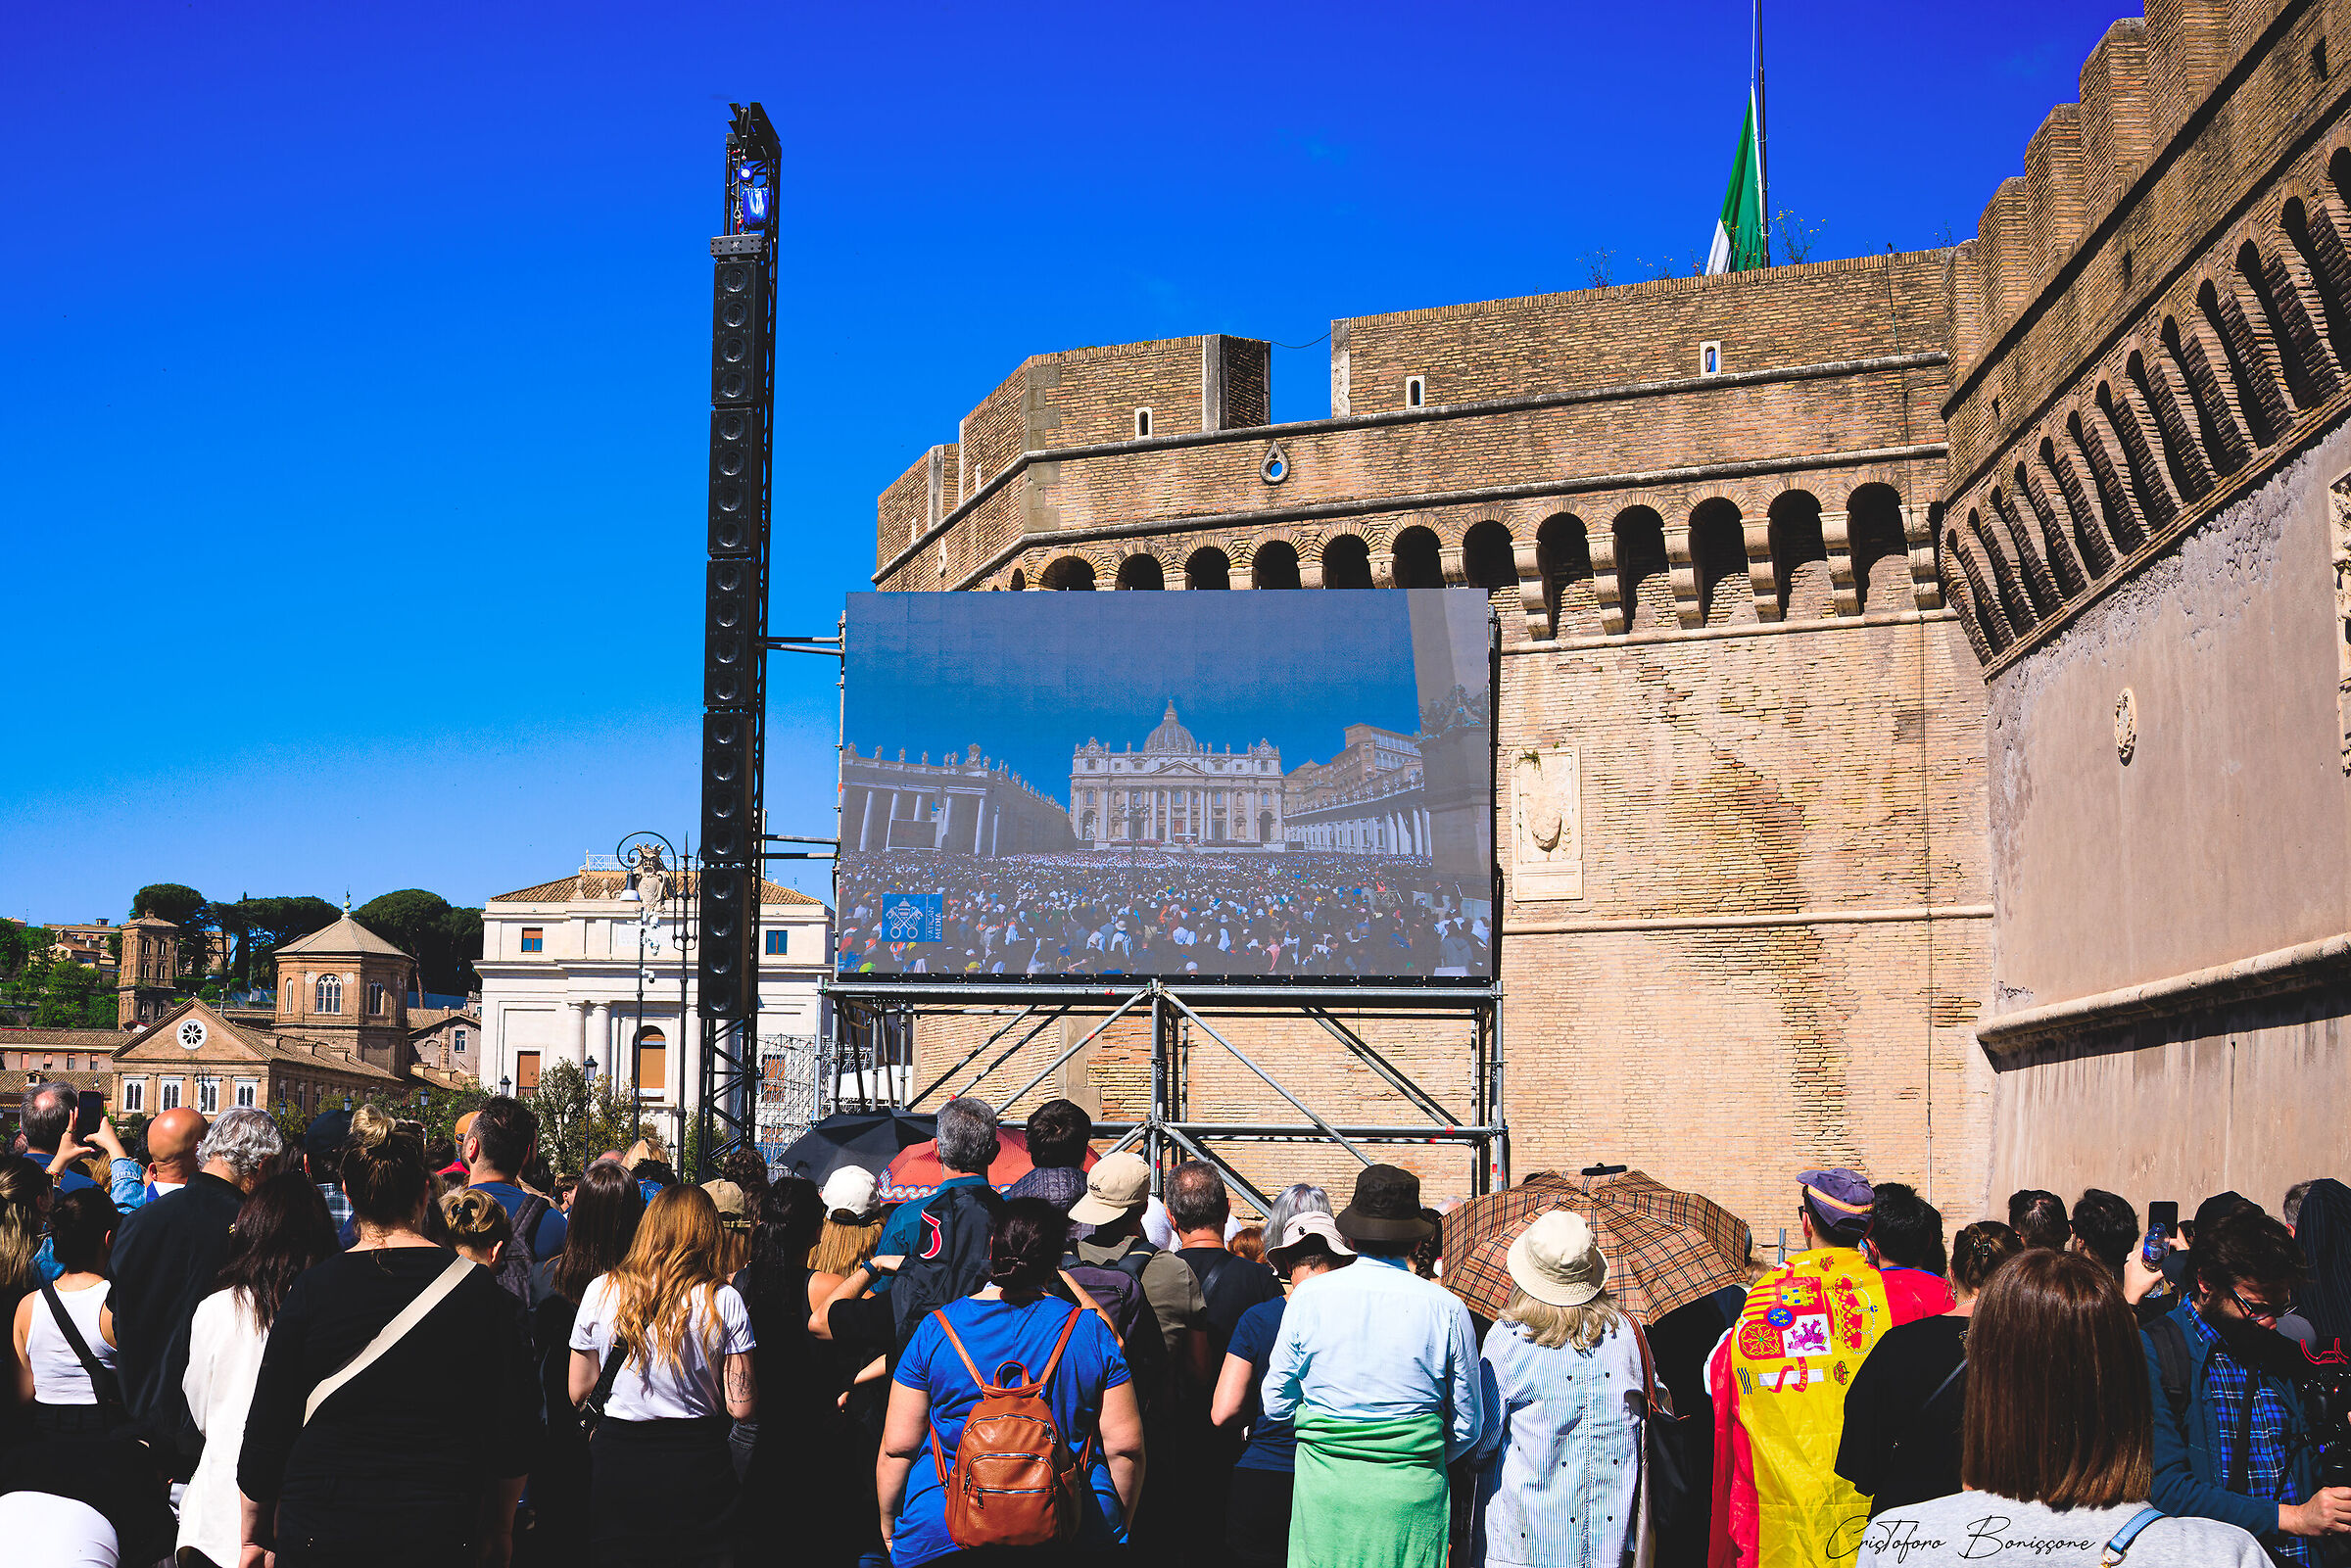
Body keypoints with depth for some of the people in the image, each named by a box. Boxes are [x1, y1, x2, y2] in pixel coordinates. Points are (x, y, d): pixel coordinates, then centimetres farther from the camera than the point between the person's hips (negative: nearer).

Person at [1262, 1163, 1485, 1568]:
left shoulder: (1309, 1297, -2)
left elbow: (1276, 1404, 7)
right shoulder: (1446, 1308, -4)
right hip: (1414, 1492, 0)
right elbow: (1469, 1425, 3)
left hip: (1325, 1488, 1)